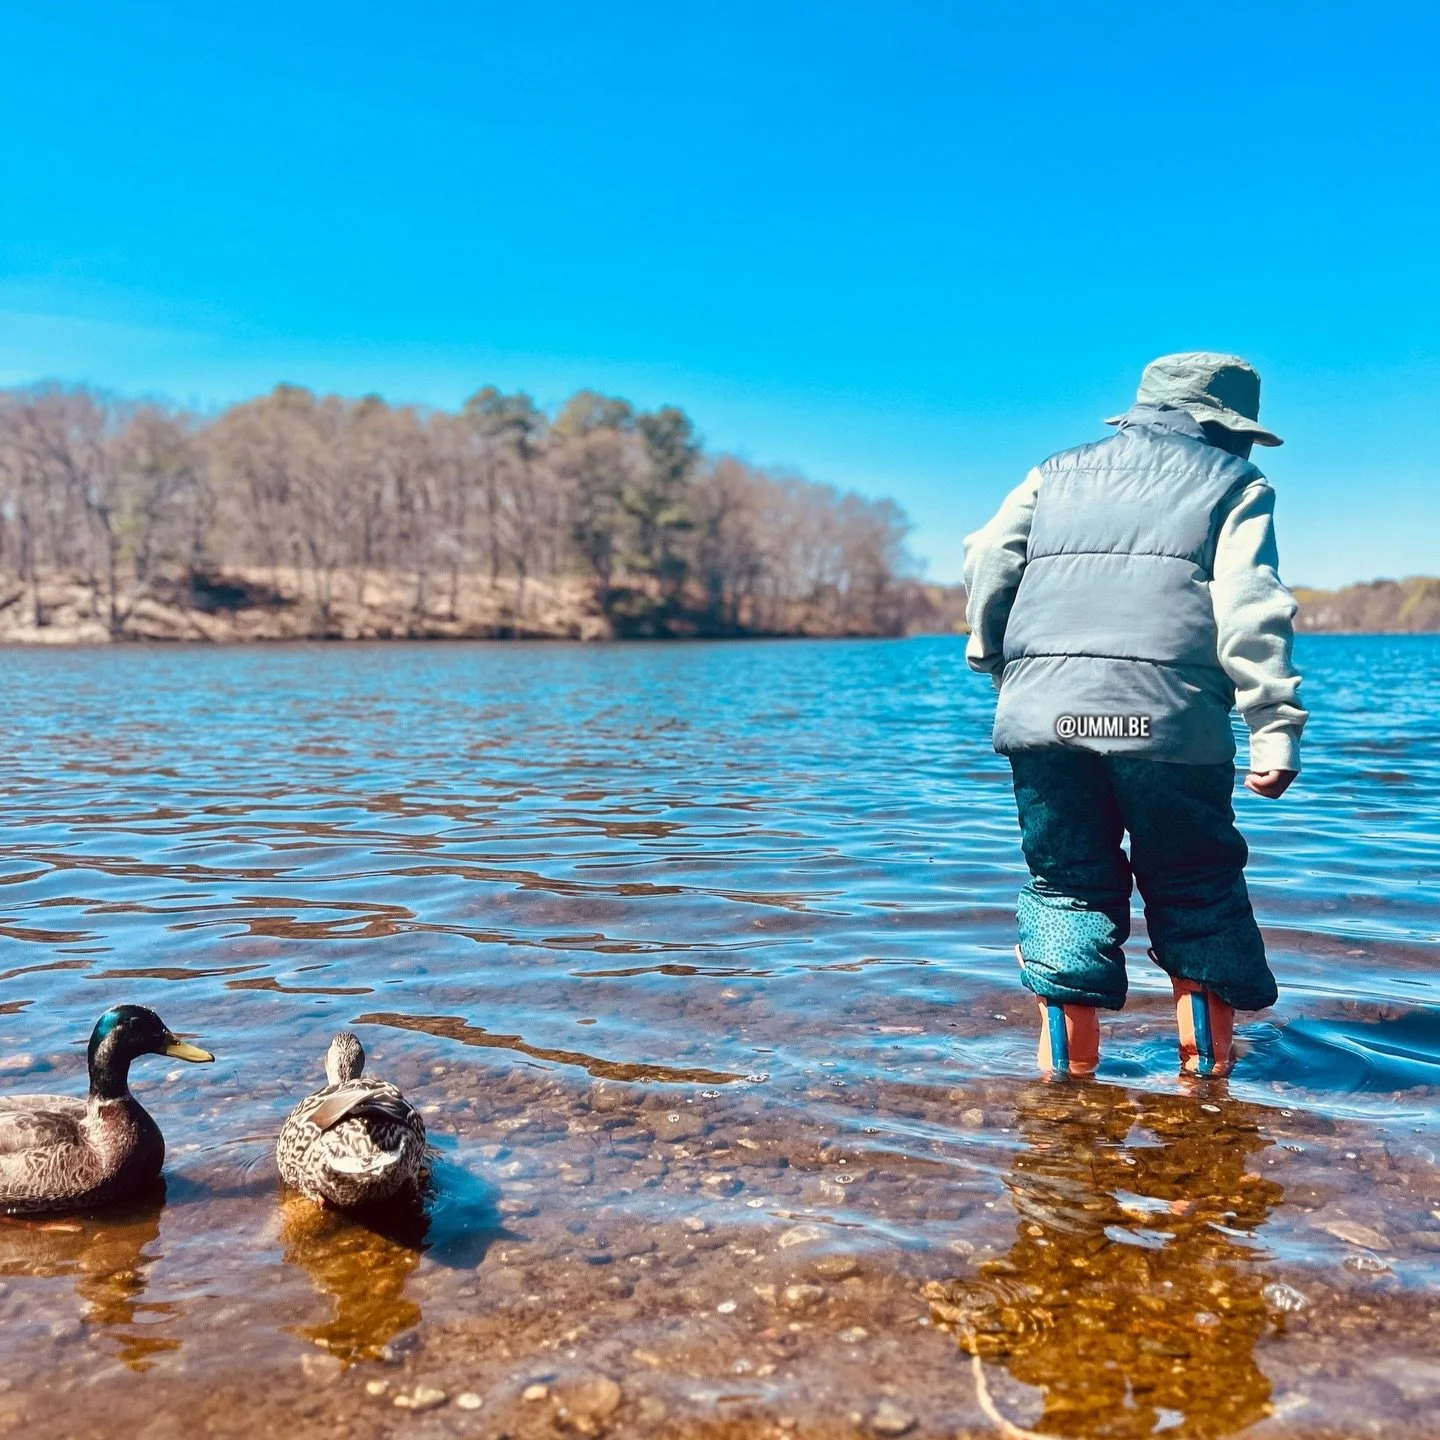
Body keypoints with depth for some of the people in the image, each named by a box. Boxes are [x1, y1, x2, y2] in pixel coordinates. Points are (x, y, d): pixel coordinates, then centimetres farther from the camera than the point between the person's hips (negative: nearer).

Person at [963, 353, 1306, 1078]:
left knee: (1067, 883, 12)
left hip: (1042, 712, 3)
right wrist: (1276, 728, -4)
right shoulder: (1234, 484, 13)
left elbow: (987, 561, 13)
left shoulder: (1058, 473, 23)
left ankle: (1067, 1059, 11)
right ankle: (1208, 1059, 19)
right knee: (1196, 888, 14)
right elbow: (1251, 611, -1)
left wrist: (991, 654, 24)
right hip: (1169, 719, -2)